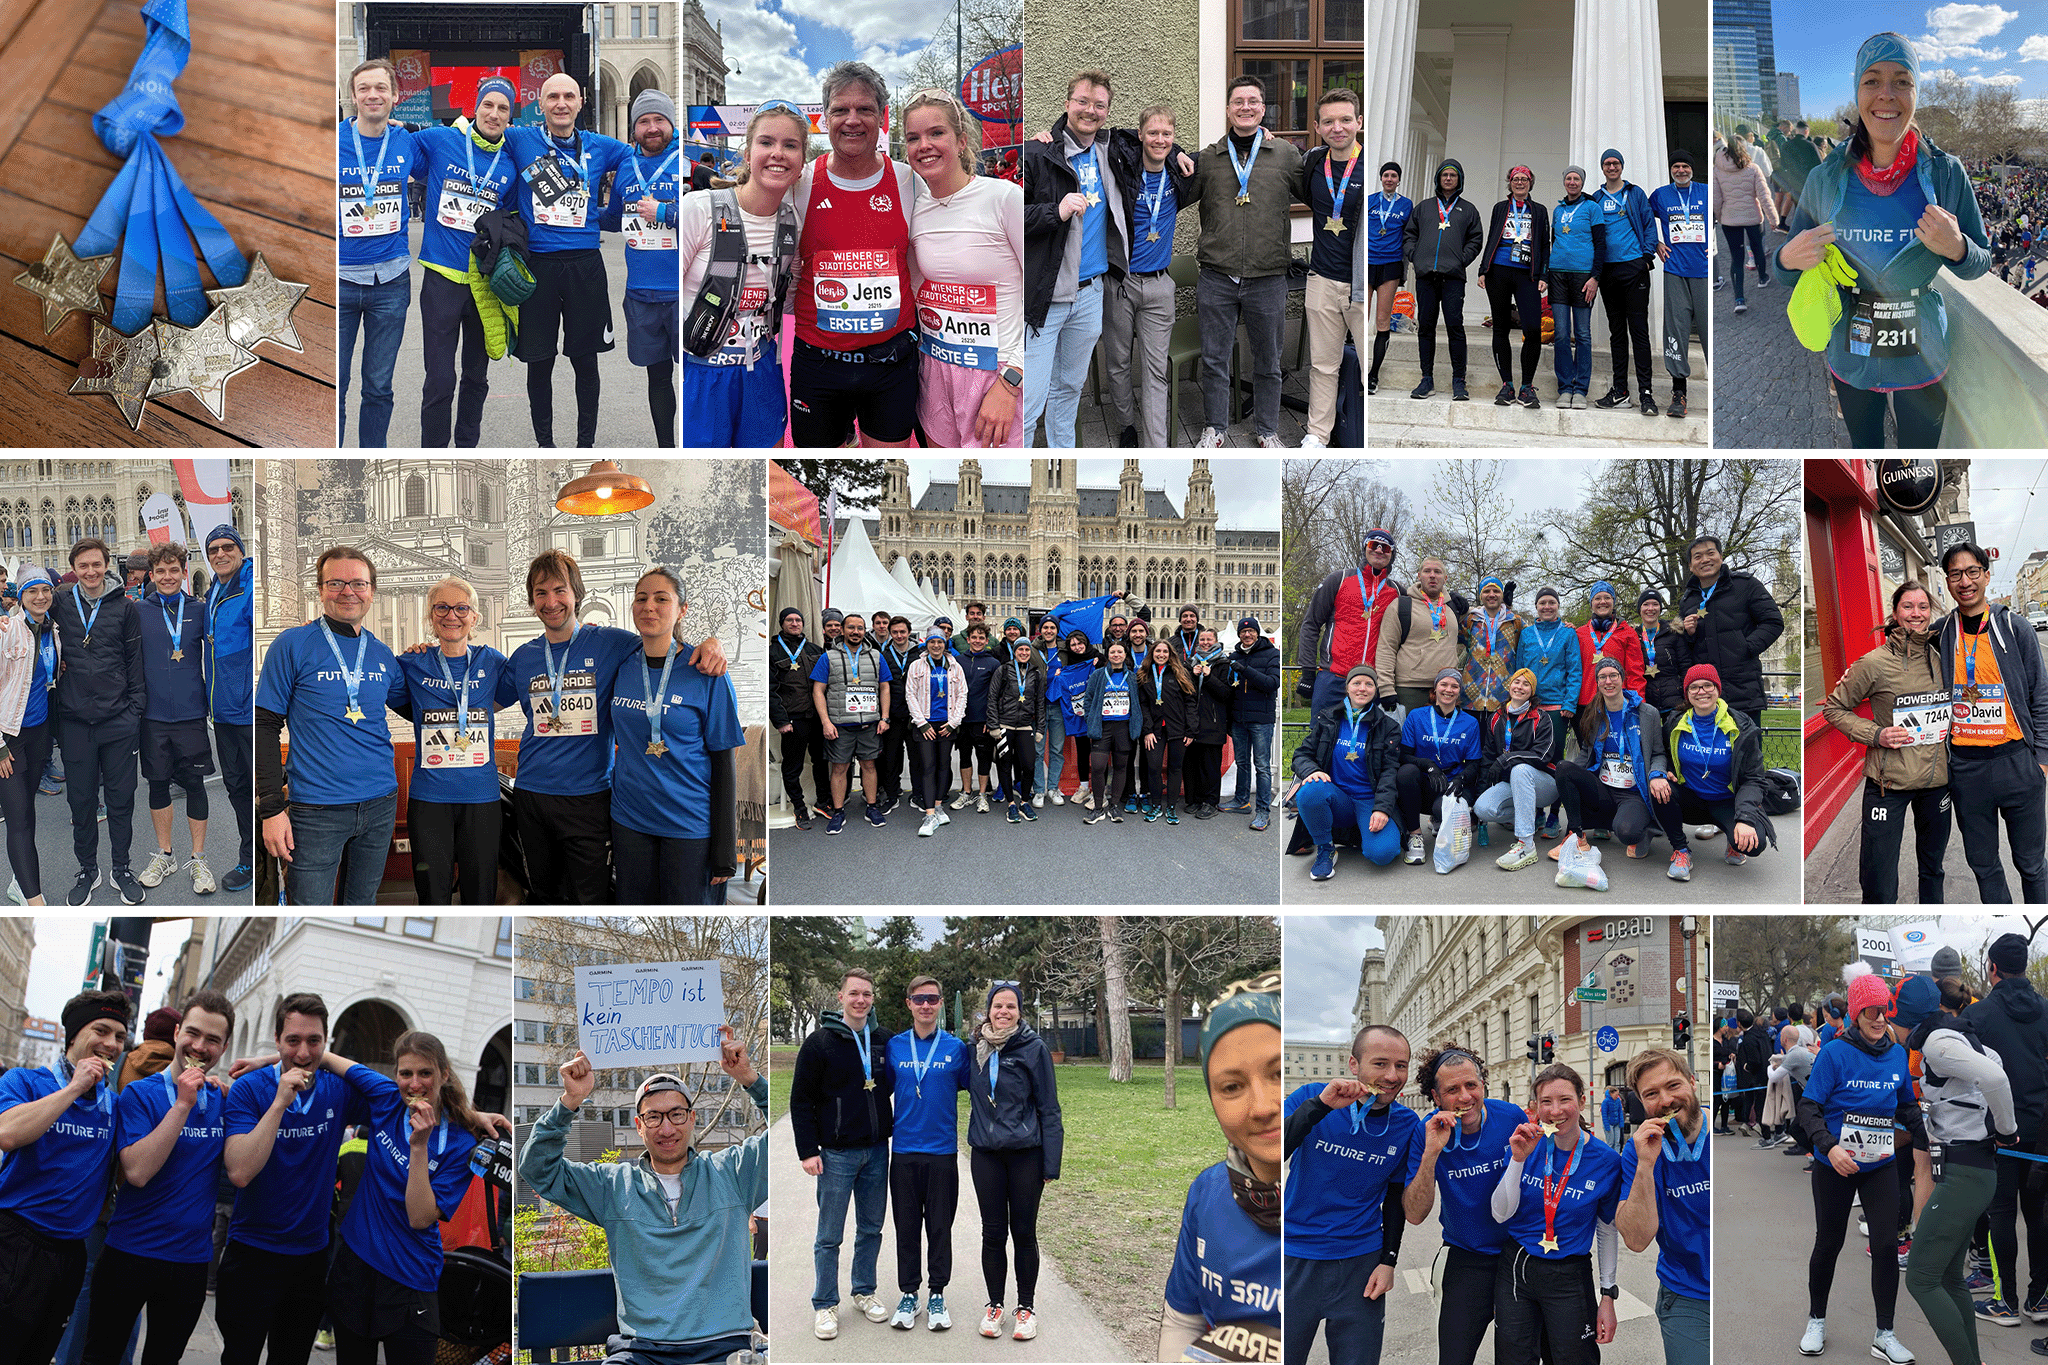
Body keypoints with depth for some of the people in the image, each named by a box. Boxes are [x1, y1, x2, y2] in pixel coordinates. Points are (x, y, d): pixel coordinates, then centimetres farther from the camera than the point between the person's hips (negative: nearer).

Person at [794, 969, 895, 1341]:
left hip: (877, 1151, 4)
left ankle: (864, 1292, 26)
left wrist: (893, 1125, 8)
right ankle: (825, 1305, 9)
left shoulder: (882, 1041, 5)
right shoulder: (820, 1042, -7)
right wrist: (808, 1151, -10)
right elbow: (801, 1100, -6)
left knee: (871, 1229, 13)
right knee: (830, 1236, 1)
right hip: (837, 1154, -4)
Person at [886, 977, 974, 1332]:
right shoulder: (894, 1046, 4)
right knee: (906, 1226, 7)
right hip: (903, 1151, 1)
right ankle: (908, 1295, 17)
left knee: (940, 1227, 5)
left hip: (942, 1152, -1)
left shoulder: (957, 1048, 0)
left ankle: (937, 1296, 15)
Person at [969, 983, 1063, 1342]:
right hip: (986, 1155, 3)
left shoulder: (1034, 1048, -7)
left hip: (1026, 1154, -3)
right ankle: (994, 1305, 20)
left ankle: (1026, 1308, 16)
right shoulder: (977, 1048, 5)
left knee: (1024, 1233, 5)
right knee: (993, 1233, 8)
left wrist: (1051, 1164, -8)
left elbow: (1048, 1109, -6)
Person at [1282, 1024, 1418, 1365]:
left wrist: (1388, 1260, 5)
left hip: (1360, 1265, 2)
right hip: (1294, 1257, -2)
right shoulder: (1311, 1097, -7)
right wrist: (1320, 1106, -27)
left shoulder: (1406, 1125, 0)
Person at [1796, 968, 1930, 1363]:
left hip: (1880, 1167, 3)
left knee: (1887, 1245, -6)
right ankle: (1816, 1321, 28)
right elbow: (1808, 1108, -14)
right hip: (1834, 1167, -3)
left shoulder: (1898, 1055, 1)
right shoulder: (1834, 1054, -12)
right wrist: (1829, 1147, -27)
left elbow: (1907, 1106, 17)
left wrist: (1921, 1145, 18)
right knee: (1828, 1244, 10)